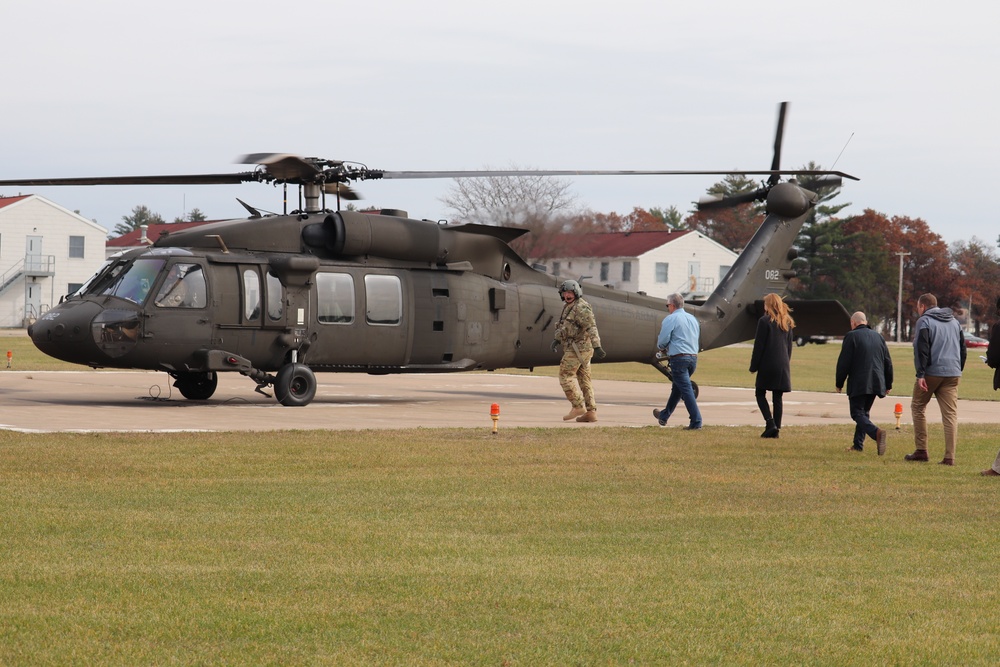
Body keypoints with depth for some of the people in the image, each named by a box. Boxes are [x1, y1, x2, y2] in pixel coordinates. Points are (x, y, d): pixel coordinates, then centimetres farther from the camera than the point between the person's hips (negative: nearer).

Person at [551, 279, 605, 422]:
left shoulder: (581, 308, -13)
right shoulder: (568, 307, 17)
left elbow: (591, 327, -23)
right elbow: (565, 327, 27)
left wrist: (597, 346, -32)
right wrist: (557, 340, 13)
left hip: (578, 348, -10)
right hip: (575, 348, 10)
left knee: (566, 375, -9)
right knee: (583, 380, 8)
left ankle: (578, 406, -9)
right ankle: (591, 412, 7)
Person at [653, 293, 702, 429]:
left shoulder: (670, 319, -8)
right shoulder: (693, 319, 15)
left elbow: (662, 340, -12)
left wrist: (662, 348, 13)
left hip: (679, 358, -8)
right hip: (693, 357, 8)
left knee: (686, 390, -8)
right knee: (677, 389, 20)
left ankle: (696, 422, -15)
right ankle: (664, 416, 35)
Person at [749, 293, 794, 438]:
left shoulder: (764, 321, -9)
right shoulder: (787, 322, 11)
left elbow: (759, 346, -9)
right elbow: (789, 346, 14)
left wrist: (753, 366, -4)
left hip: (767, 364, -6)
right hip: (783, 365, 6)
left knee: (760, 394, 4)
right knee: (777, 397, 7)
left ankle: (770, 423, -12)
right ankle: (776, 429, 5)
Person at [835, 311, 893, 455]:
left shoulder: (852, 336, -5)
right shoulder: (878, 337, 14)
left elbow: (843, 362, -8)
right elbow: (888, 363, 16)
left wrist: (839, 383, 1)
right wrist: (888, 384, 23)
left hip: (858, 384, -6)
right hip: (876, 383, 6)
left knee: (857, 413, -6)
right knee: (864, 412, 18)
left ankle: (876, 432, -32)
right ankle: (858, 444, 17)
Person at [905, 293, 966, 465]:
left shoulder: (924, 321, -4)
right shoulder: (954, 322, 18)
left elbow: (921, 349, -14)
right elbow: (962, 349, 20)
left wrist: (920, 374, -17)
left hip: (931, 373, -5)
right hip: (952, 374, 5)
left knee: (918, 407, 12)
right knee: (950, 414, 2)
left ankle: (921, 450, 9)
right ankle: (950, 457, -4)